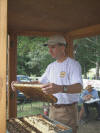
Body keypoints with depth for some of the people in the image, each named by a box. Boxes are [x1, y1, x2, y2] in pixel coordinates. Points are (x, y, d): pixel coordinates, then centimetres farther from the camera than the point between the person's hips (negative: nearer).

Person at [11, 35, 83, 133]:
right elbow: (40, 82, 17)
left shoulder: (73, 64, -14)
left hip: (68, 110, -6)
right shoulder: (51, 66, 10)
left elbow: (79, 87, -28)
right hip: (53, 109, 7)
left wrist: (60, 88, -48)